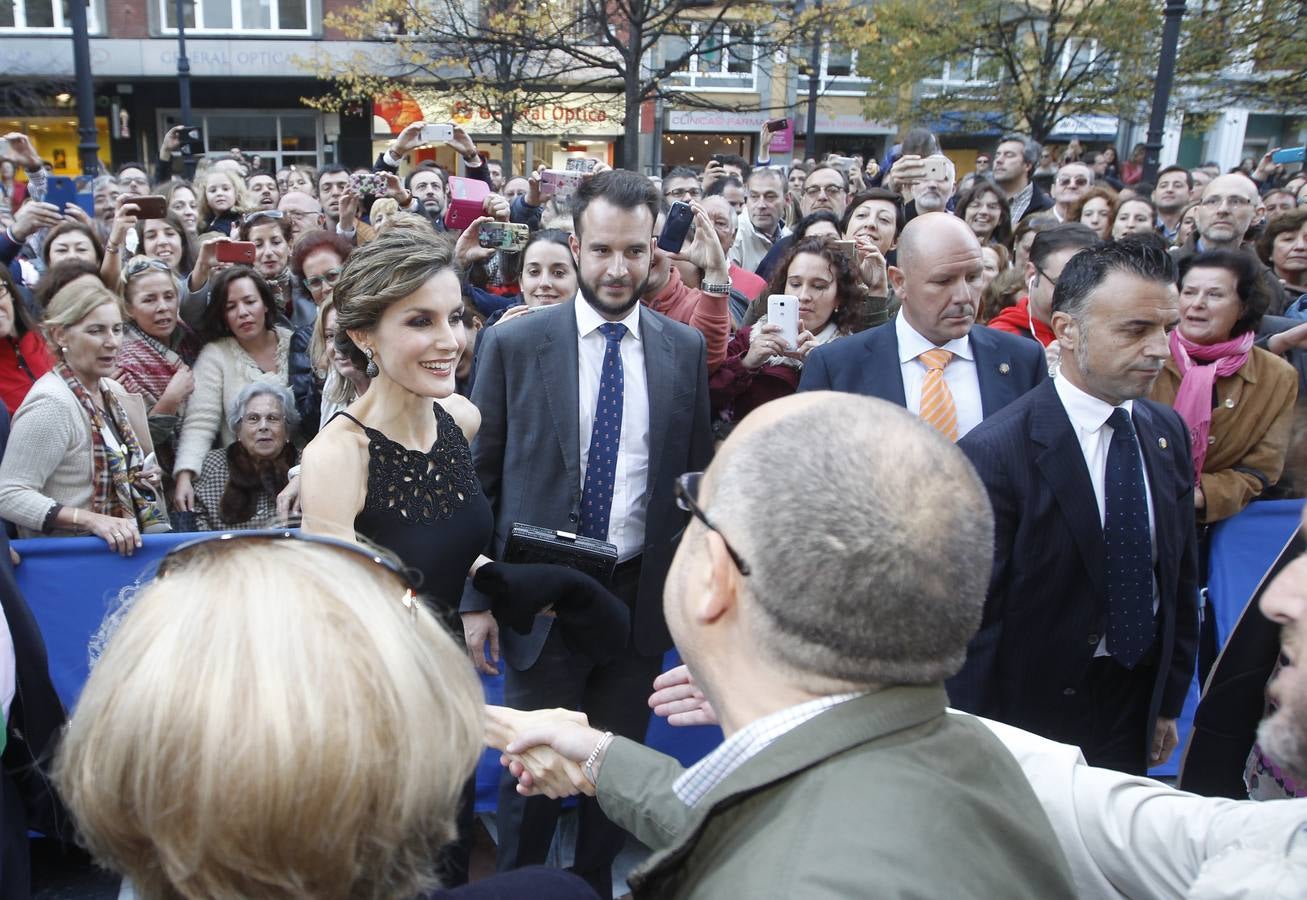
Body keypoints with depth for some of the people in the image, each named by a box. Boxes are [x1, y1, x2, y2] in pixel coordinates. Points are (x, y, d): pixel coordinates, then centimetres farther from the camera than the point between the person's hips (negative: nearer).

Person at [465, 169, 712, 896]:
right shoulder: (514, 344, -4)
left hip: (642, 592, 2)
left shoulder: (686, 348, 1)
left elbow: (697, 474, 7)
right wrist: (476, 599, -3)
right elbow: (480, 478, -2)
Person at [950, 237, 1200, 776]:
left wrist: (1169, 701, 11)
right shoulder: (993, 454, -23)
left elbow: (1179, 579, 7)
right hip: (1034, 718, -5)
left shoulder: (1168, 432, -1)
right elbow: (975, 622, -19)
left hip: (1137, 707, 6)